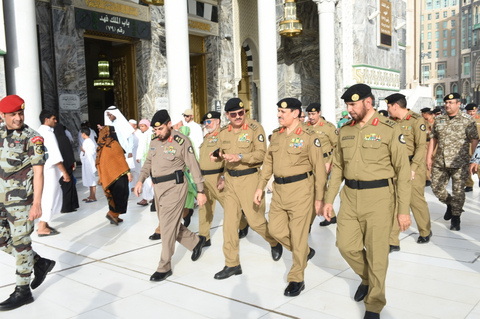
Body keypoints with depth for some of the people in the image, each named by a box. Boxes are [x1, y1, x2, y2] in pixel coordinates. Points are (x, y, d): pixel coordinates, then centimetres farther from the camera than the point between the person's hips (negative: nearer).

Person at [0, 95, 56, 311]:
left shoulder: (32, 138, -9)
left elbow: (38, 172, -12)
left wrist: (37, 203, -18)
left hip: (21, 199, -7)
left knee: (20, 243, 1)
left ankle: (22, 291, 13)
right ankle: (40, 263, 30)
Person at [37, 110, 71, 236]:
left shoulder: (39, 132, 15)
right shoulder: (48, 133, -13)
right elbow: (55, 155, -19)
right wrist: (64, 172, -16)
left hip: (43, 169, 9)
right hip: (49, 170, -9)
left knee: (49, 196, 16)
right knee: (50, 197, -3)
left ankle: (44, 223, 20)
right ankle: (42, 228, 1)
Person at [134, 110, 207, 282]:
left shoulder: (181, 141, -11)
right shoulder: (154, 142, 10)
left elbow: (194, 166, -10)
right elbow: (148, 163, 15)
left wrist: (200, 191, -11)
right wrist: (140, 180, -2)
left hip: (174, 187, -8)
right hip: (158, 188, 8)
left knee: (168, 227, -4)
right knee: (170, 224, 16)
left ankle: (164, 267, 8)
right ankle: (196, 241, 37)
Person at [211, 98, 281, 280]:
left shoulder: (254, 128, -9)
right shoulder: (223, 132, 7)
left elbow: (262, 153, -15)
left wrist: (240, 157, -27)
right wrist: (217, 157, -4)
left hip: (250, 178, -5)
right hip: (230, 179, 5)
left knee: (255, 220, 1)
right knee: (230, 222, 4)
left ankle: (275, 242, 33)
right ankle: (232, 264, 14)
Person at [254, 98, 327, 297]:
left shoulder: (309, 136, -9)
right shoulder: (276, 135, 9)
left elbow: (319, 168, -8)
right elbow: (268, 163, 14)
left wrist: (319, 197, -9)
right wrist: (260, 187, 9)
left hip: (300, 189, -6)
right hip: (279, 189, 7)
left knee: (298, 235, 0)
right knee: (275, 229, 10)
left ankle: (296, 280, 15)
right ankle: (305, 252, 36)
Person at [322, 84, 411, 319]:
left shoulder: (390, 129, -9)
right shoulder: (345, 131, 7)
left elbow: (403, 171, -8)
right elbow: (337, 168, 12)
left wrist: (403, 210, -10)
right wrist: (329, 199, 9)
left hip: (379, 197, -5)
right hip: (350, 196, 5)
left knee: (376, 253, 3)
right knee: (346, 246, 8)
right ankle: (367, 278, 38)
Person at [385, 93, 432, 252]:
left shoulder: (416, 120, -10)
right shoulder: (393, 122, 10)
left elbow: (421, 146, -15)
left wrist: (412, 168, -21)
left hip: (413, 167, -5)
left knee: (416, 200, 7)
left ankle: (425, 232, 33)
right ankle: (392, 242, 5)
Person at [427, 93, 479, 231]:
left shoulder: (467, 120, -3)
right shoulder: (438, 120, 9)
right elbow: (433, 139, 13)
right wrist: (429, 157, 8)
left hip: (459, 163, -4)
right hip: (440, 162, 4)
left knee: (458, 191, 1)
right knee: (436, 188, 7)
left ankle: (455, 218, 16)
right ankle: (450, 204, 36)